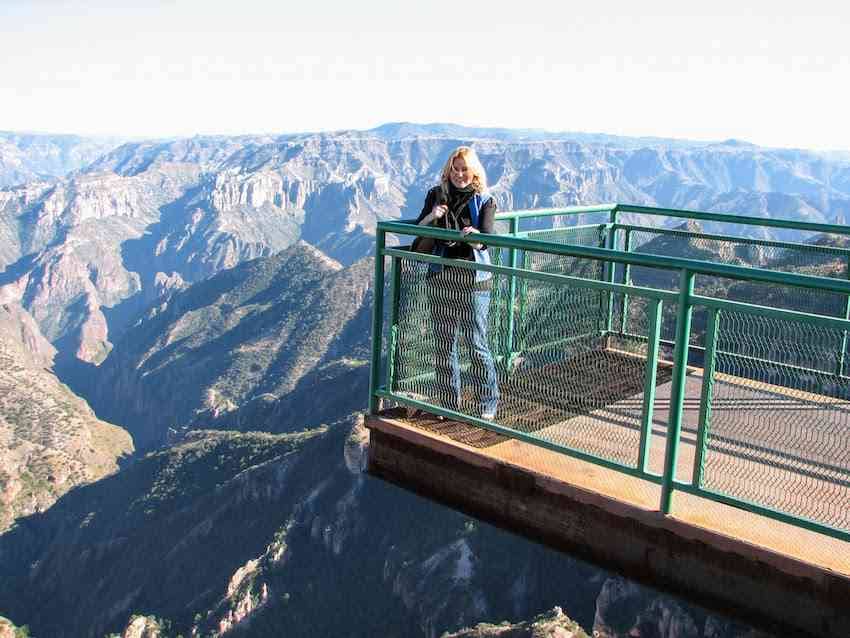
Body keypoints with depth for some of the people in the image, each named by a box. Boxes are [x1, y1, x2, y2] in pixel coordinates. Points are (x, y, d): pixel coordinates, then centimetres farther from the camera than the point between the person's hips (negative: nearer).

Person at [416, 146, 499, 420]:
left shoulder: (484, 201, 0)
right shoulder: (436, 194, 7)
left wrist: (474, 237, -37)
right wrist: (431, 216, -16)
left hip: (472, 277, -3)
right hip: (440, 276, 3)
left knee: (476, 343, -4)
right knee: (444, 341, 9)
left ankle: (488, 405, 10)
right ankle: (448, 404, 22)